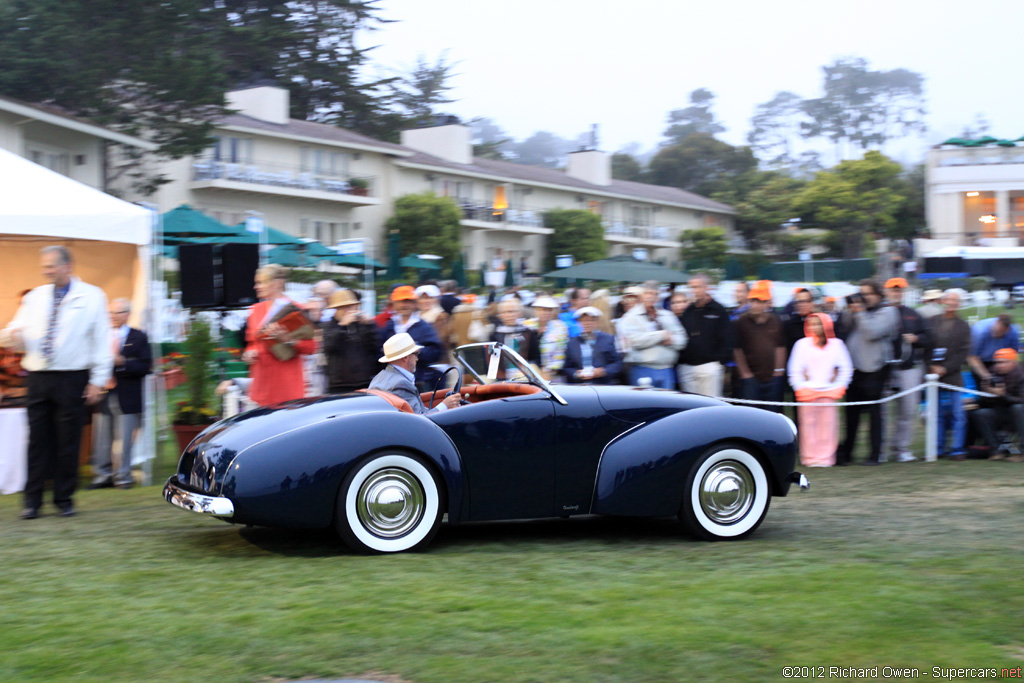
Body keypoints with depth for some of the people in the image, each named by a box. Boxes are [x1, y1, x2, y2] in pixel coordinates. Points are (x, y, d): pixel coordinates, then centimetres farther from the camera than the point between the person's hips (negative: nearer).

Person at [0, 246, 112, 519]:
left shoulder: (91, 297, 3)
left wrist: (98, 381, -5)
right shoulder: (35, 298, 13)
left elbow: (102, 341, 0)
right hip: (38, 377, 3)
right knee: (38, 440, 2)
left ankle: (64, 499, 12)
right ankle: (33, 500, 6)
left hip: (71, 379, -3)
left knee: (68, 442, 2)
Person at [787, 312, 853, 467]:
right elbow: (794, 370, 6)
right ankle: (810, 458, 3)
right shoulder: (802, 344, 5)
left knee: (828, 424, -2)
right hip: (808, 392, -1)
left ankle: (826, 457, 3)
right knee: (809, 424, -3)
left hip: (829, 392, 1)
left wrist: (839, 387, 2)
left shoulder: (836, 344, 7)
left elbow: (846, 368, 10)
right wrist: (800, 387, -2)